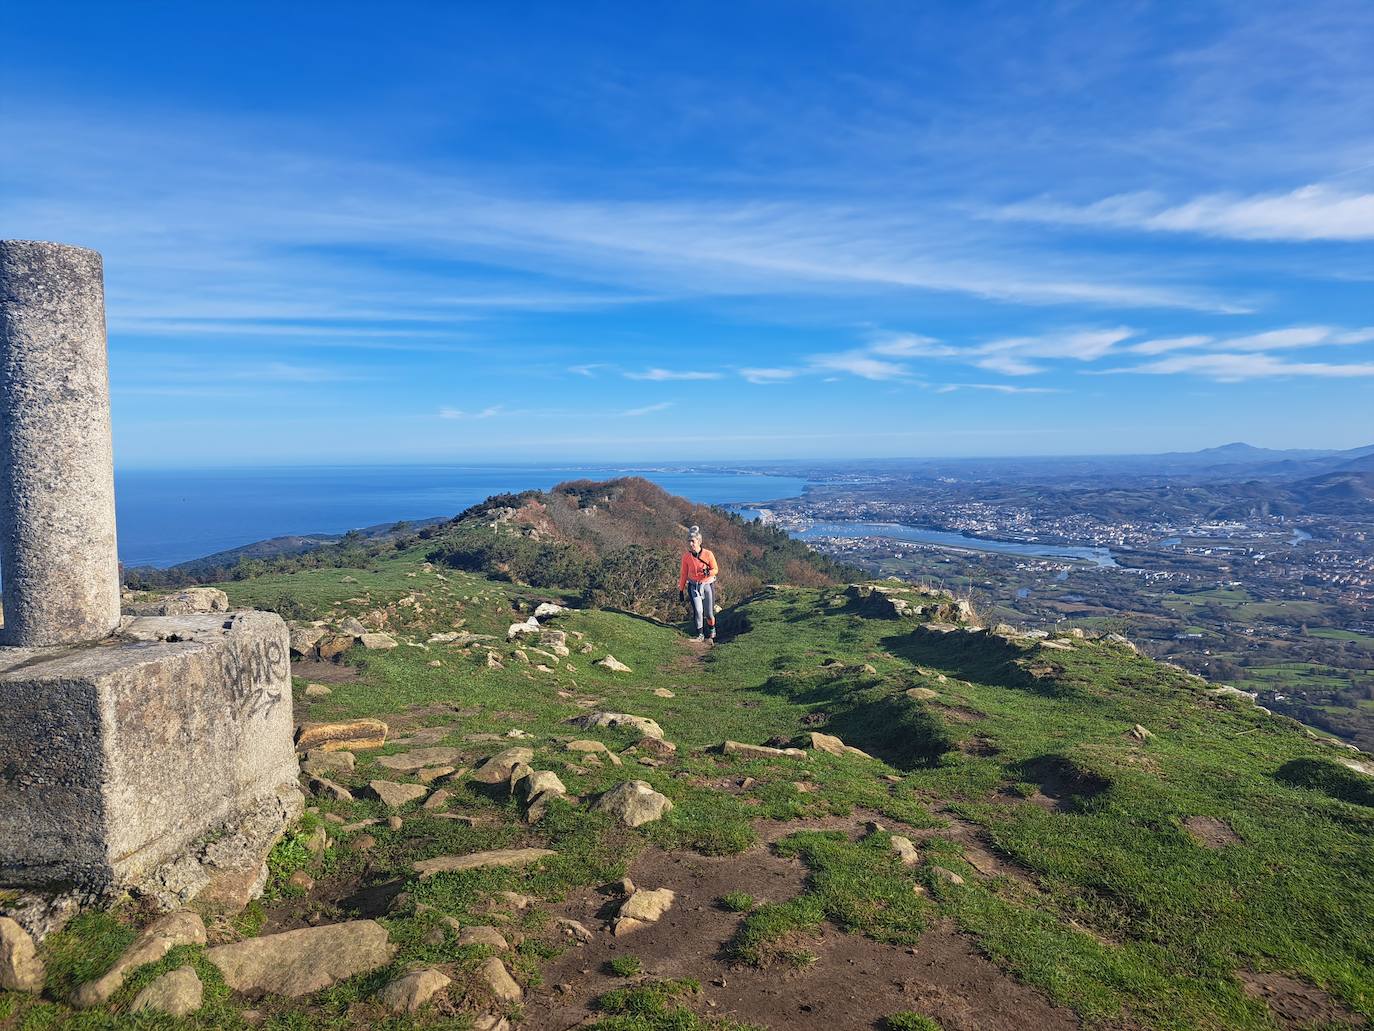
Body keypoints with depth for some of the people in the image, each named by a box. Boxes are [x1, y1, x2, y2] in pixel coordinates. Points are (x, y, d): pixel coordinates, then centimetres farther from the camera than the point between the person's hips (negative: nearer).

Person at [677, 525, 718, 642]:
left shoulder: (708, 554, -15)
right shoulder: (686, 556, -8)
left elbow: (716, 569, -5)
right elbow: (684, 574, 2)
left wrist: (709, 572, -29)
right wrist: (681, 590, 6)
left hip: (707, 584, -1)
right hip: (694, 585, 1)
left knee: (709, 613, 1)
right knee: (698, 610, -13)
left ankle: (712, 629, 31)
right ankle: (700, 634, 3)